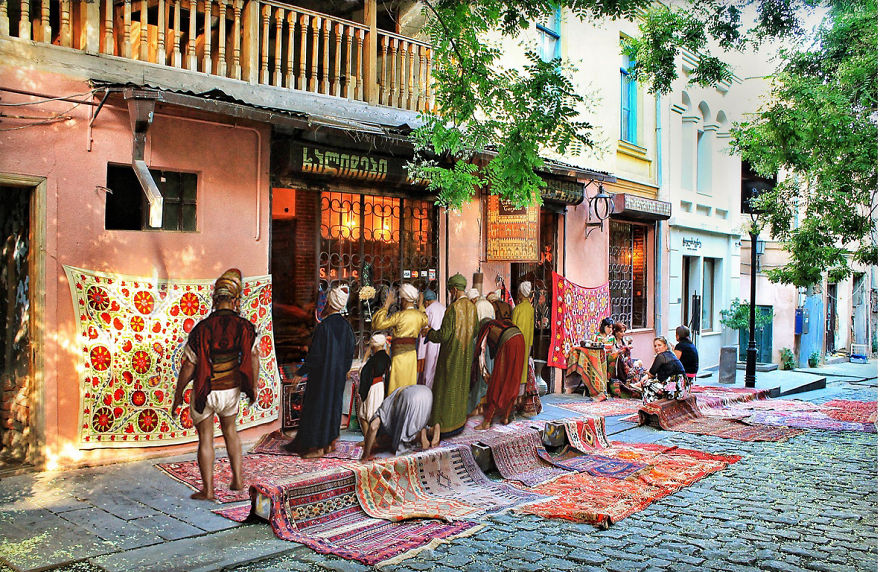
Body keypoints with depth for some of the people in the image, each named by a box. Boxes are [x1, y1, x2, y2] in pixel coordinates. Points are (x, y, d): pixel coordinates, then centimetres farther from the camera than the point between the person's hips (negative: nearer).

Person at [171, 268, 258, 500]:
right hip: (231, 390, 3)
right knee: (230, 430, 24)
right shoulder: (245, 327, -11)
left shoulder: (201, 329, -18)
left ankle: (208, 490, 16)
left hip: (204, 392, -3)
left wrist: (178, 394, -1)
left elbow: (188, 367, -14)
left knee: (205, 438, 10)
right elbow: (254, 357, -5)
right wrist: (253, 388, 8)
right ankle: (237, 480, 25)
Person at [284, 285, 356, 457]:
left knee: (317, 405, 3)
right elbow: (350, 350, 7)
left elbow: (315, 354, -20)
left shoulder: (324, 326, -21)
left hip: (322, 372, -6)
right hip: (339, 373, 7)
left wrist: (300, 373, -10)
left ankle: (318, 447, 8)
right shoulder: (346, 325, -1)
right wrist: (345, 369, 21)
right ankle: (331, 441, 27)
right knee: (334, 403, 18)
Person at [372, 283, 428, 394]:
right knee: (410, 386, 14)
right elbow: (425, 321, 30)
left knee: (398, 388, -2)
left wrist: (387, 304, -12)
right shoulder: (420, 315, 5)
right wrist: (420, 305, 38)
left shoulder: (400, 315, -15)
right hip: (413, 354, 7)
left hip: (400, 354, -7)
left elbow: (378, 324, -17)